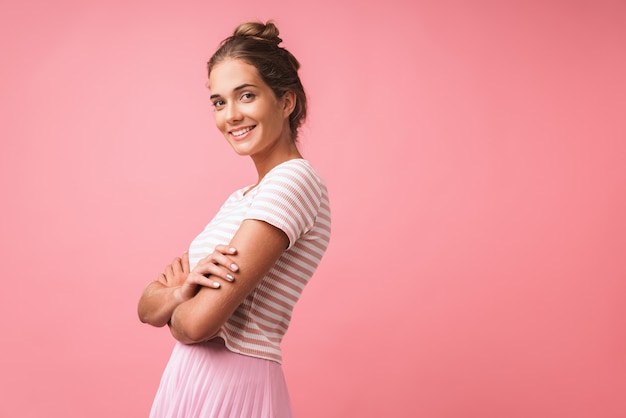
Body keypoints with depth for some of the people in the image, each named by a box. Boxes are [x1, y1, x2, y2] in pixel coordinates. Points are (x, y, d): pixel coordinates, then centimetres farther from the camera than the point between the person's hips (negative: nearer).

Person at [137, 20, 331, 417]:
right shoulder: (242, 198, 11)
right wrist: (182, 291, -16)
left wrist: (174, 303, -1)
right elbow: (148, 307, 6)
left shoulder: (293, 181, -17)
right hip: (187, 385, 8)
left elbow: (197, 324, -23)